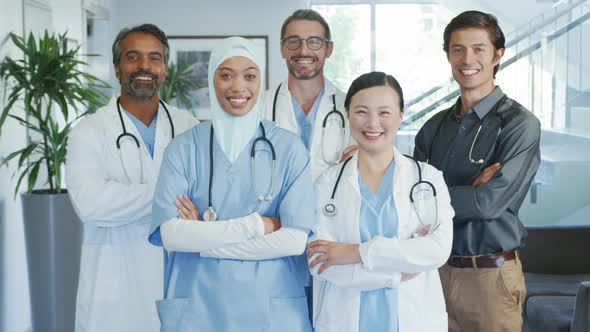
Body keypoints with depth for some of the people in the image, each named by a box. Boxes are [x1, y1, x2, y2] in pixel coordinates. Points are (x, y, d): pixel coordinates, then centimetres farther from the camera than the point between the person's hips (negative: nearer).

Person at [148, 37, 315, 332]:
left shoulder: (288, 148, -3)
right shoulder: (183, 149, -2)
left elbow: (296, 239, -11)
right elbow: (169, 234, -12)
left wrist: (202, 236, -12)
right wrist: (255, 224, -15)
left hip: (271, 307, 0)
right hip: (196, 307, 0)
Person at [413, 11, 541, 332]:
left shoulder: (520, 124, -10)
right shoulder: (434, 126, 6)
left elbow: (490, 203, -18)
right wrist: (469, 192, -17)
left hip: (490, 275, -4)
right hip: (438, 269, 4)